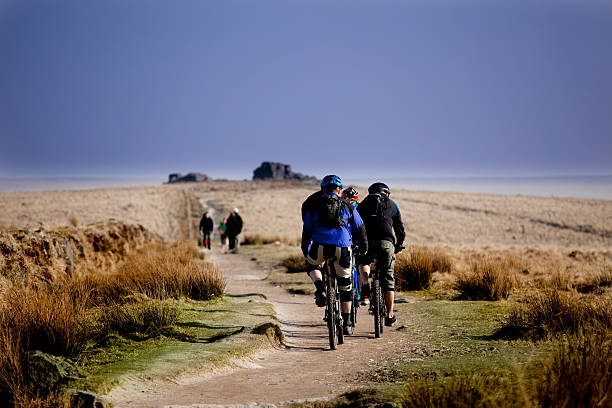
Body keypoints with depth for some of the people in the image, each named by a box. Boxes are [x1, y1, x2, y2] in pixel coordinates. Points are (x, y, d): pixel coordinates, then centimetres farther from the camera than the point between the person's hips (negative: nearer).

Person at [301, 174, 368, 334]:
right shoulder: (348, 206, 18)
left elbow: (306, 232, 22)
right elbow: (360, 228, 23)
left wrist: (305, 251, 36)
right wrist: (364, 247, 39)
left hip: (320, 246, 0)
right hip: (343, 248, 0)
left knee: (311, 265, 32)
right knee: (344, 285, 14)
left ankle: (320, 288, 2)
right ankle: (346, 323, 18)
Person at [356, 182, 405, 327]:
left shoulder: (364, 203, 20)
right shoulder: (392, 205, 21)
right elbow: (400, 230, 21)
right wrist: (399, 245, 36)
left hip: (367, 242, 0)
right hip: (386, 243, 0)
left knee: (363, 262, 32)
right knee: (387, 279, 9)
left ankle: (365, 285, 3)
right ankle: (389, 315, 9)